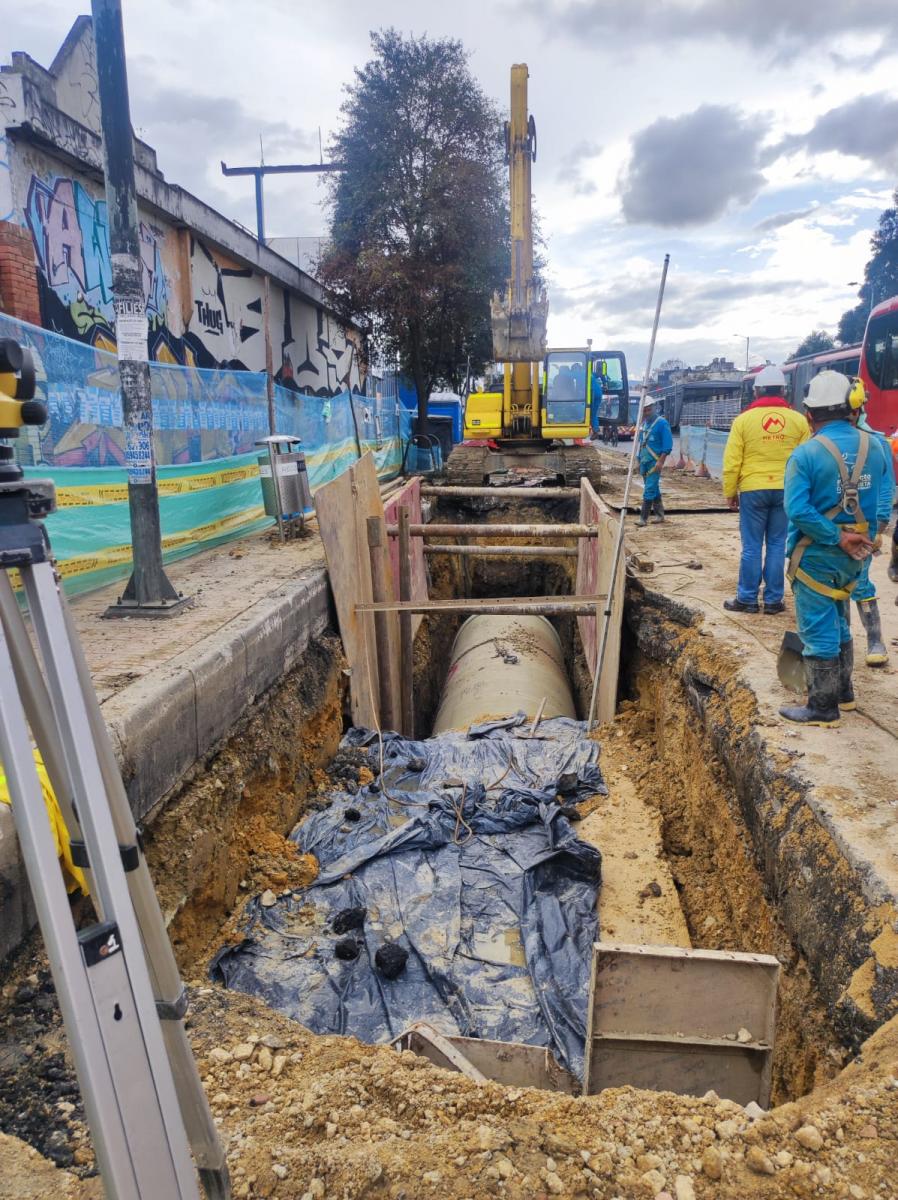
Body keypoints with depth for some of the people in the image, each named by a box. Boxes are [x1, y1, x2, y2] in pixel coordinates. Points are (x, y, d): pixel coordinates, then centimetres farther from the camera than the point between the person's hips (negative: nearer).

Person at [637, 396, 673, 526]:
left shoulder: (662, 423, -9)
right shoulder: (644, 424, 14)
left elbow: (667, 444, -13)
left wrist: (660, 462, -19)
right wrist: (639, 461, 18)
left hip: (655, 462, -8)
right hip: (644, 461, 8)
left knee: (649, 489, -10)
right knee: (654, 489, 14)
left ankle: (643, 518, -11)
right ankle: (659, 515, 23)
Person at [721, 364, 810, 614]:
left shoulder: (744, 419, -3)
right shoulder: (798, 420, 2)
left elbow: (732, 461, -3)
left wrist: (729, 492, 6)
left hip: (753, 490, -2)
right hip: (785, 491, 2)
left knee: (752, 547, 5)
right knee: (777, 546, 8)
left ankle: (747, 600, 10)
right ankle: (773, 600, 13)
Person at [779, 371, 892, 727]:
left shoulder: (806, 453, -16)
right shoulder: (873, 447, 2)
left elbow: (797, 509, -24)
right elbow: (882, 503, 6)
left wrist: (838, 539, -18)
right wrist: (864, 538, 9)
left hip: (816, 557, -6)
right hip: (852, 558, 6)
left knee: (818, 631, 4)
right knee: (838, 625, 22)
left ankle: (823, 708, 13)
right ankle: (843, 692, 35)